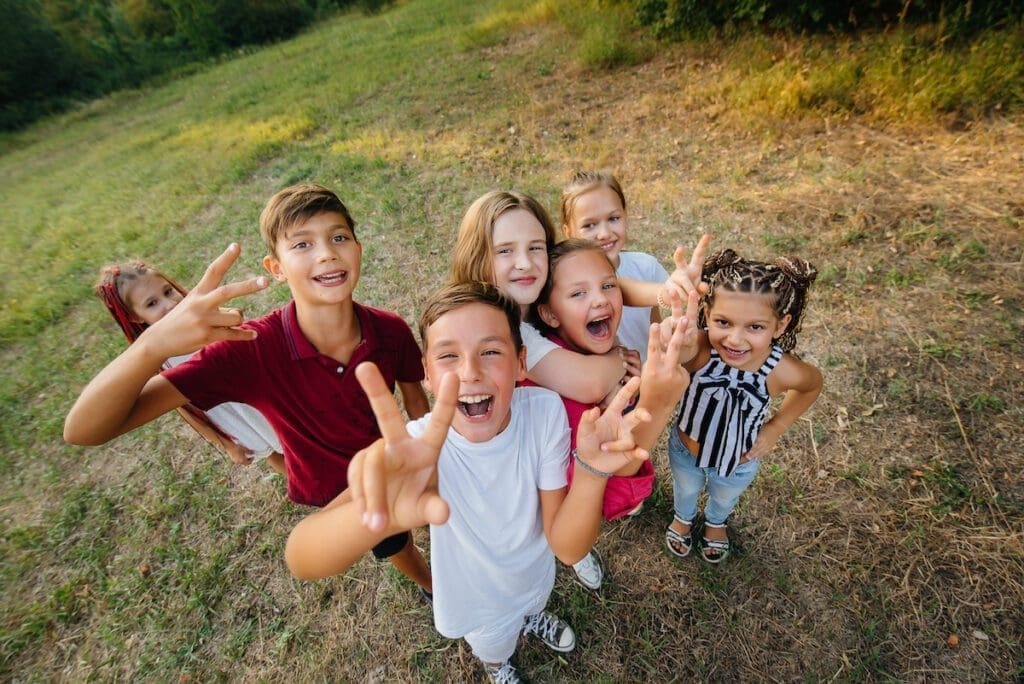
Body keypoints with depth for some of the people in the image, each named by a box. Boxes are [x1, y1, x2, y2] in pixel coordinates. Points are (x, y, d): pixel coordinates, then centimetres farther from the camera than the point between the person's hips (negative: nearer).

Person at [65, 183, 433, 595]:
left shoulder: (392, 331, -28)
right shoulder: (249, 350, -35)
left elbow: (414, 398, -7)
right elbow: (84, 430, -37)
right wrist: (154, 344, -57)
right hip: (338, 498, -1)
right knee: (395, 546, 28)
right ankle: (428, 582, 65)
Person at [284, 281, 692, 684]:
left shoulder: (545, 410, -31)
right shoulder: (419, 447, -36)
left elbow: (568, 548, -27)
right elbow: (301, 560, -48)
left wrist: (592, 469, -46)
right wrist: (376, 515, -70)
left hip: (535, 575, 2)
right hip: (480, 601, -1)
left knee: (531, 606, 36)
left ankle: (531, 618, 71)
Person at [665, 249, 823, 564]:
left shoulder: (783, 371, -33)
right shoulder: (699, 349, -39)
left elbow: (813, 383, -7)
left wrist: (776, 428, -8)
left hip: (740, 463, 1)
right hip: (685, 449, -1)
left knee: (724, 500, 35)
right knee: (686, 492, 33)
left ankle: (715, 523, 69)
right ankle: (683, 519, 67)